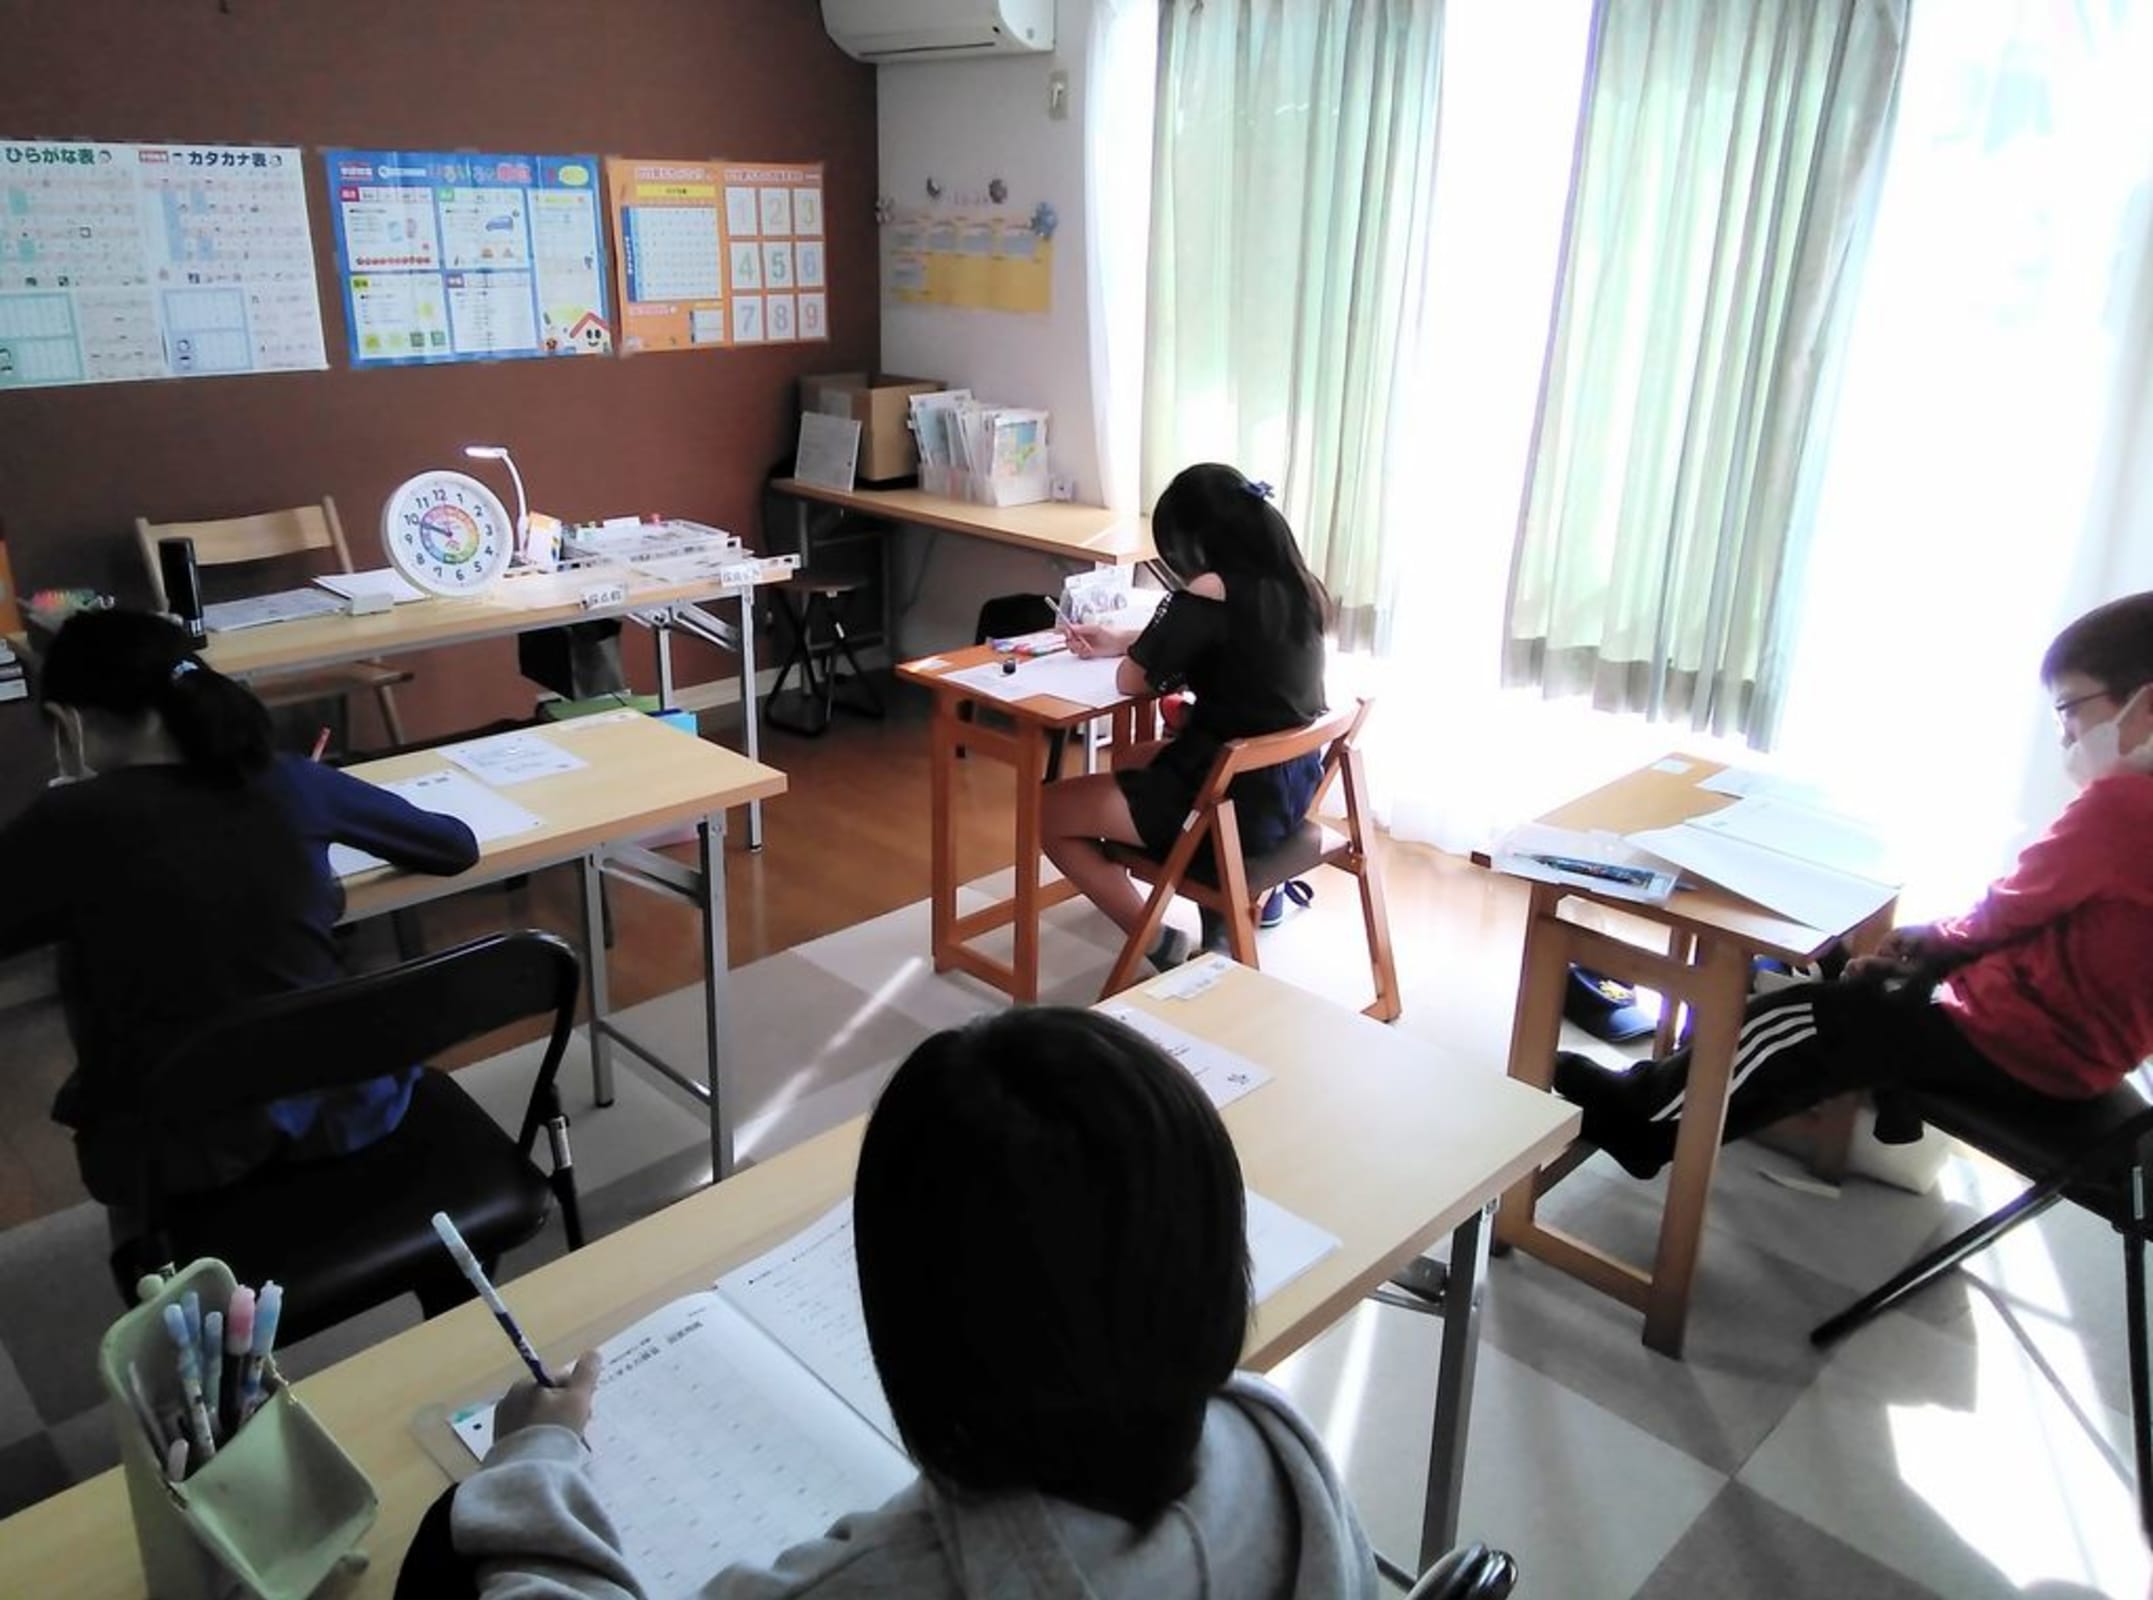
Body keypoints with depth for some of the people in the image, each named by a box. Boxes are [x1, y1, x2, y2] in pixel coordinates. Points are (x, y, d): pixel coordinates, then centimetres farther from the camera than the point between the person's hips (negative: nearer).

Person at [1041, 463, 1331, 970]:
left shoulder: (1210, 594, -22)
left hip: (1231, 802, -8)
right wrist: (1120, 641, 17)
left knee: (1049, 811, 7)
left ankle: (1158, 944, 6)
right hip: (1288, 788, 8)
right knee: (1130, 760, 32)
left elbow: (1131, 681, -13)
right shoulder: (1298, 587, 2)